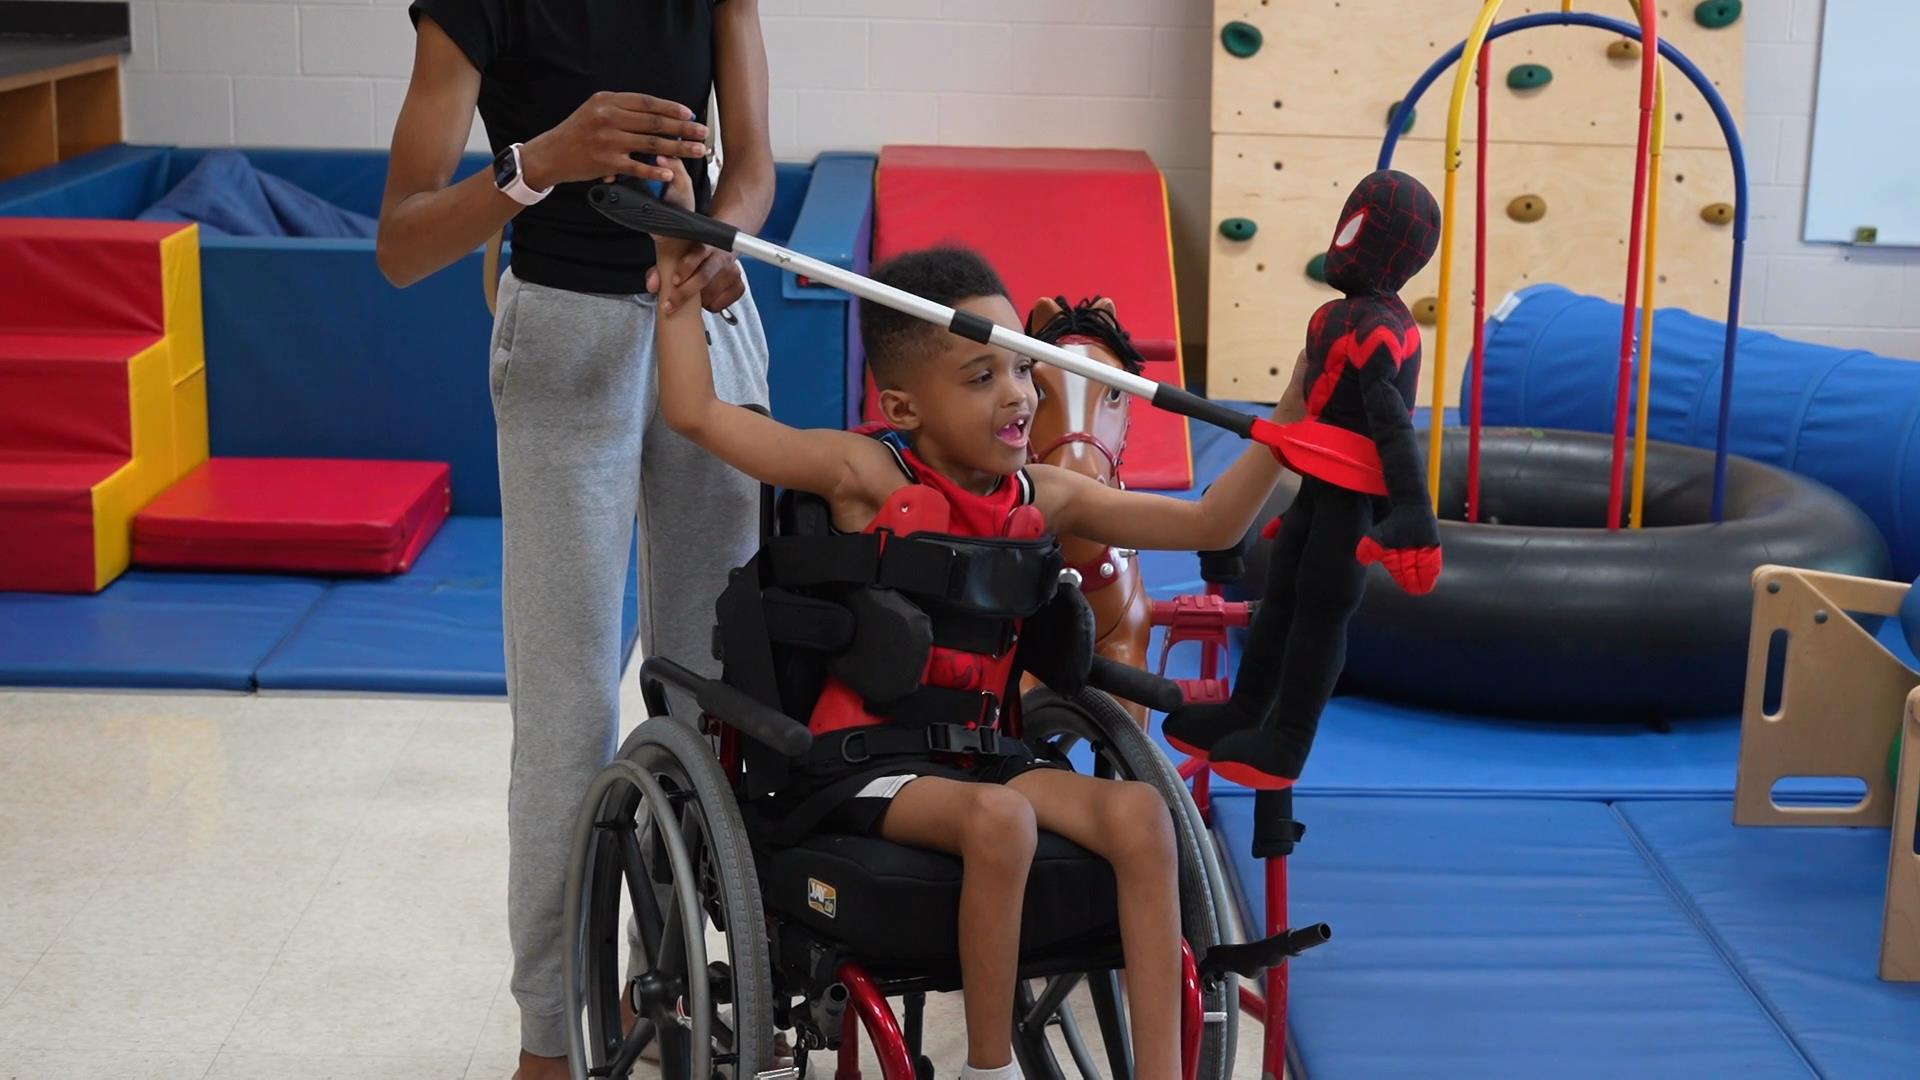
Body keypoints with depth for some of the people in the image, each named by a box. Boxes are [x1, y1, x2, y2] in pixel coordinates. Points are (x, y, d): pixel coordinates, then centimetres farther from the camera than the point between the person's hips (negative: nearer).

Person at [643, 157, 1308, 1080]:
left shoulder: (1046, 497, 6)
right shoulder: (865, 474, -5)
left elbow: (1208, 526, 4)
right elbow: (695, 412, -8)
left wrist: (1287, 425, -9)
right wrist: (676, 264, -5)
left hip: (975, 745, 5)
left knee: (1137, 812, -20)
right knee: (999, 818, -34)